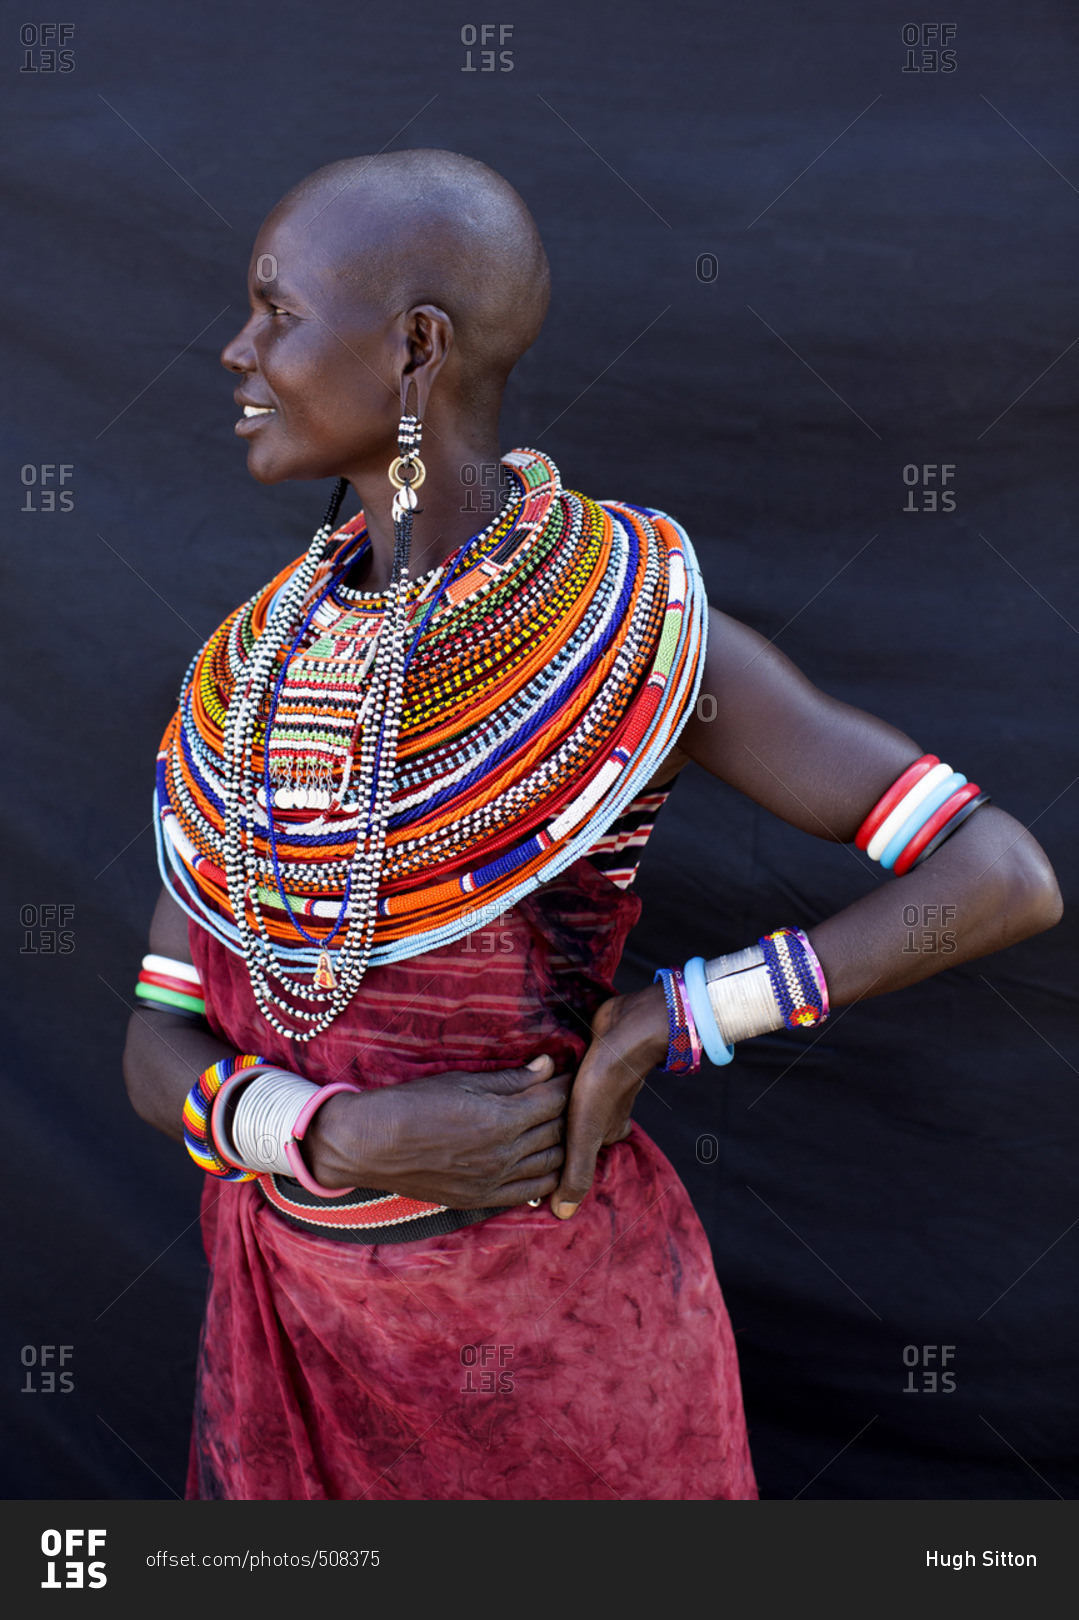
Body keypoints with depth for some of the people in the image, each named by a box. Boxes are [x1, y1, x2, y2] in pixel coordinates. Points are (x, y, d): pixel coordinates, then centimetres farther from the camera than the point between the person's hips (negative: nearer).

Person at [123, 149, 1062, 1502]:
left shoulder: (638, 632, -17)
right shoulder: (253, 673, -3)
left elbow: (1008, 879, -18)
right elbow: (162, 1053, -2)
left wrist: (659, 1026, -20)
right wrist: (354, 1141, -21)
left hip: (554, 1329, -4)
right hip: (297, 1332, 5)